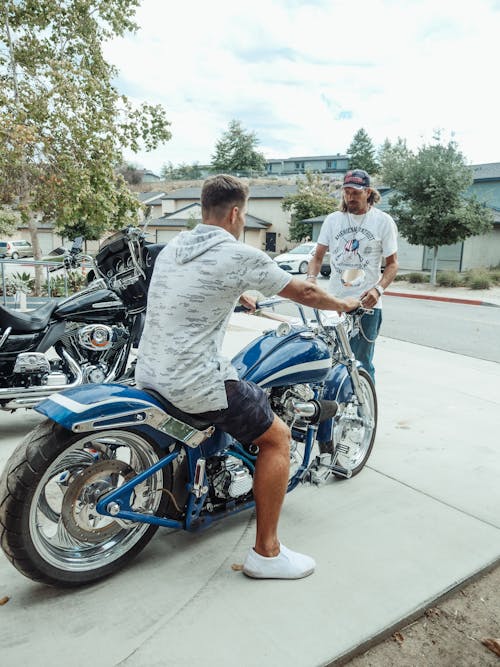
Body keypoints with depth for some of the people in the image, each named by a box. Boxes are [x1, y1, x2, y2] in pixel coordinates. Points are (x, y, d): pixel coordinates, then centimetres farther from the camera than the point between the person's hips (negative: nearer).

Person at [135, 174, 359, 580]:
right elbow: (302, 292, 0)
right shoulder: (238, 256, -11)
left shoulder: (172, 247, 12)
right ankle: (266, 553, 11)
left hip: (150, 374, 9)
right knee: (277, 438, 6)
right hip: (195, 382, -9)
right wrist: (343, 305, 19)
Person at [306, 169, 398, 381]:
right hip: (333, 302, 3)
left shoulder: (383, 221, 2)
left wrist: (378, 289, -16)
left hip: (366, 303, -3)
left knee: (361, 364, -2)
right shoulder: (333, 219, 10)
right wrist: (311, 277, -11)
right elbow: (318, 256, 11)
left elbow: (392, 263, 3)